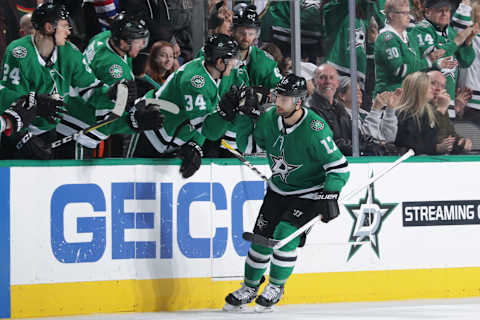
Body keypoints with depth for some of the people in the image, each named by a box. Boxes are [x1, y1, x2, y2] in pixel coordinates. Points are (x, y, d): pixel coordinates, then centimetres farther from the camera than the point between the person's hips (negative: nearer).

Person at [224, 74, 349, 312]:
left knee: (285, 233, -19)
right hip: (278, 189, 6)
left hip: (309, 194, -6)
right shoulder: (269, 119, -11)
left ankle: (276, 287, 1)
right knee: (262, 235, 2)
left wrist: (330, 196, -31)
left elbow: (339, 167, -24)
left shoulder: (315, 130, -28)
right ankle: (250, 287, 21)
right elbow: (259, 139, 16)